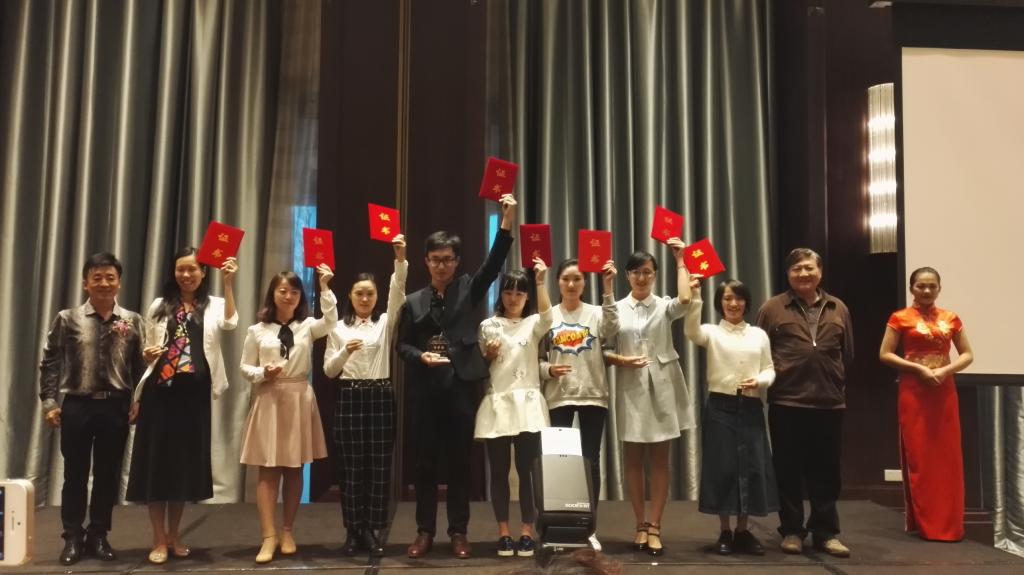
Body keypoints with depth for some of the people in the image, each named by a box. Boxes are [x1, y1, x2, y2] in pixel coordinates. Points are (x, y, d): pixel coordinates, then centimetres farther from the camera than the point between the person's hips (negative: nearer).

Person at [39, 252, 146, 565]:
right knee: (75, 473, 9)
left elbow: (140, 366, 2)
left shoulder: (132, 321, 0)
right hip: (77, 406, -1)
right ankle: (73, 538, 23)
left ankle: (98, 536, 25)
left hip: (116, 407, 1)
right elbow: (49, 362, 1)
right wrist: (49, 402, -3)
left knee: (108, 474, 10)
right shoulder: (68, 319, -2)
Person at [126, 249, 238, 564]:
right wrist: (148, 354, -10)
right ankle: (159, 540, 11)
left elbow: (230, 323, -18)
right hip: (160, 392, 0)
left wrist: (228, 283, -23)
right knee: (157, 463, 1)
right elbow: (148, 349, 13)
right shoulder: (159, 306, 8)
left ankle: (173, 536, 23)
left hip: (194, 395, 0)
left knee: (186, 464, 9)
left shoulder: (213, 305, 4)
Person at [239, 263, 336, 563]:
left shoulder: (307, 326, 3)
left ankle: (287, 531, 18)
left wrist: (324, 288, -24)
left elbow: (330, 321, -18)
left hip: (299, 400, 1)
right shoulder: (257, 330, 3)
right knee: (268, 470, -2)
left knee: (294, 469, 7)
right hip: (268, 400, -1)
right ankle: (268, 537, -1)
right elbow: (245, 367, 6)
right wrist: (263, 374, -14)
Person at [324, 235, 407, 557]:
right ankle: (353, 532, 12)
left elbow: (397, 294, -12)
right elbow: (329, 371, 4)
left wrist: (400, 259, -26)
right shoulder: (339, 328, 7)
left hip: (380, 397, 0)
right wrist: (345, 352, -16)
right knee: (351, 466, 2)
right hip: (350, 398, 0)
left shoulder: (385, 323, 6)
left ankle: (372, 531, 10)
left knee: (379, 466, 1)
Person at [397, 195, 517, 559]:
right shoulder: (414, 301, 11)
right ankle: (425, 532, 16)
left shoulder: (469, 289, 7)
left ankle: (459, 532, 14)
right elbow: (402, 344, 10)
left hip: (461, 385, -1)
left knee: (460, 462, 4)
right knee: (425, 462, 6)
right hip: (425, 388, 1)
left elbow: (494, 263, -7)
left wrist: (507, 221, -19)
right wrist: (421, 356, -12)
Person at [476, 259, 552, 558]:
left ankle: (527, 532, 8)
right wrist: (488, 356, -7)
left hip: (527, 404, -1)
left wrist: (541, 281, -24)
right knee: (499, 471, 3)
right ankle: (503, 532, 12)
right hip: (497, 405, 1)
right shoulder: (488, 326, 10)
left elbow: (547, 317, -17)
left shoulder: (533, 324, 8)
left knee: (527, 470, -1)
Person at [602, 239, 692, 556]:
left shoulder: (664, 306, 3)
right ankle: (641, 524, 18)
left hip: (662, 386, 0)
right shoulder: (616, 309, 4)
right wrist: (621, 360, -16)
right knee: (633, 458, 6)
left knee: (660, 459, 4)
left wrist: (680, 260, -11)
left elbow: (685, 299, -20)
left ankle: (654, 527, 11)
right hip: (630, 388, 0)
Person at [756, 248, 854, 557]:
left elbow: (847, 355, 14)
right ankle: (791, 531, 17)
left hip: (829, 403, 3)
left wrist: (837, 384, 12)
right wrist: (770, 382, -2)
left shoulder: (838, 309, 10)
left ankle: (826, 532, 20)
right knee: (788, 471, 5)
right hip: (786, 403, -2)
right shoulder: (772, 308, 1)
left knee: (826, 471, 9)